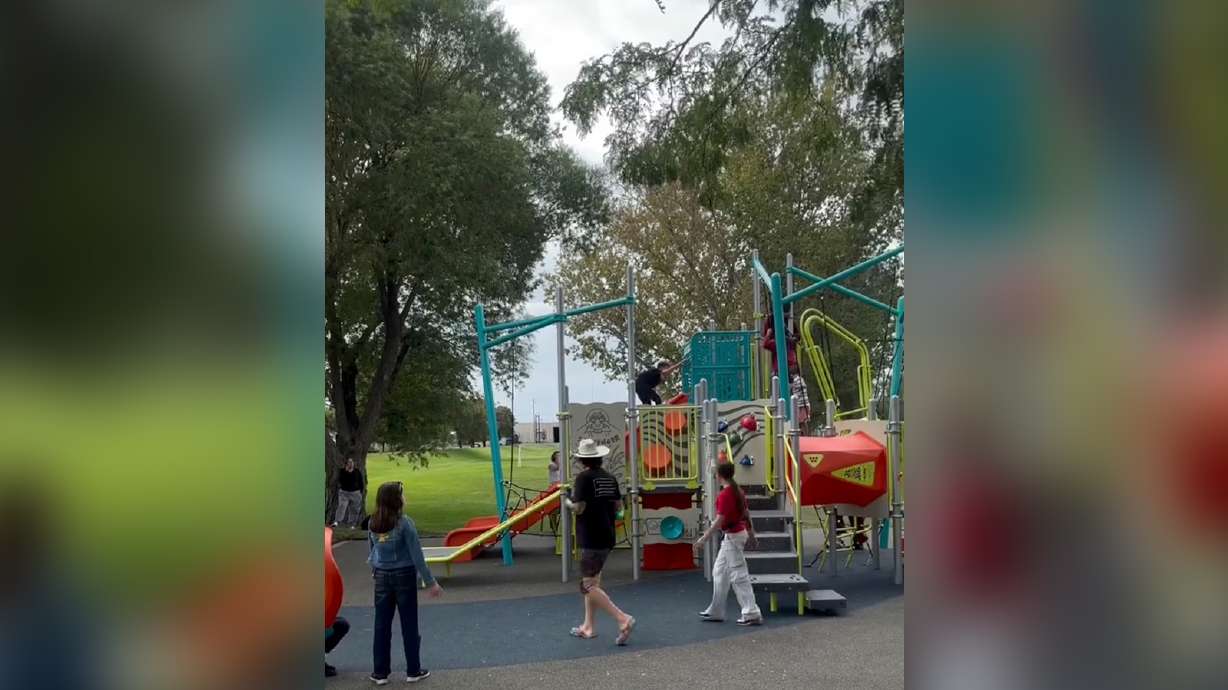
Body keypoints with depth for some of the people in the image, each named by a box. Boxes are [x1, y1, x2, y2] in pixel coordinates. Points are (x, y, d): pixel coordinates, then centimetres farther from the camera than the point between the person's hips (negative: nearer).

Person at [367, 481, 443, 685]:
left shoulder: (373, 524, -1)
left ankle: (380, 672, 17)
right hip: (404, 576, -4)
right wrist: (430, 582, -10)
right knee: (409, 624, 8)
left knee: (382, 625, 10)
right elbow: (417, 555, -15)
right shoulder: (404, 523, -16)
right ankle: (413, 671, 17)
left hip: (382, 577, 4)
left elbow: (372, 553, 5)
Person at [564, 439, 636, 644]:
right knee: (593, 581, 18)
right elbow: (618, 504, 13)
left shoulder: (584, 477, -14)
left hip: (591, 539, -8)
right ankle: (588, 627, 24)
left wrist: (567, 502, 0)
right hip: (607, 537, 8)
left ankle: (623, 619, -17)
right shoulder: (610, 478, 8)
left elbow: (578, 508, -19)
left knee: (588, 586, -6)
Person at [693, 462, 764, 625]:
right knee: (719, 572, 17)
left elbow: (719, 520, -23)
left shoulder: (724, 494, -20)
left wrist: (704, 539, -21)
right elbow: (747, 513, 14)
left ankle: (752, 614, 0)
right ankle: (716, 611, 25)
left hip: (732, 536, -10)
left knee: (739, 576, -4)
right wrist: (751, 534, 24)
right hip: (739, 533, 10)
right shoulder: (737, 490, 8)